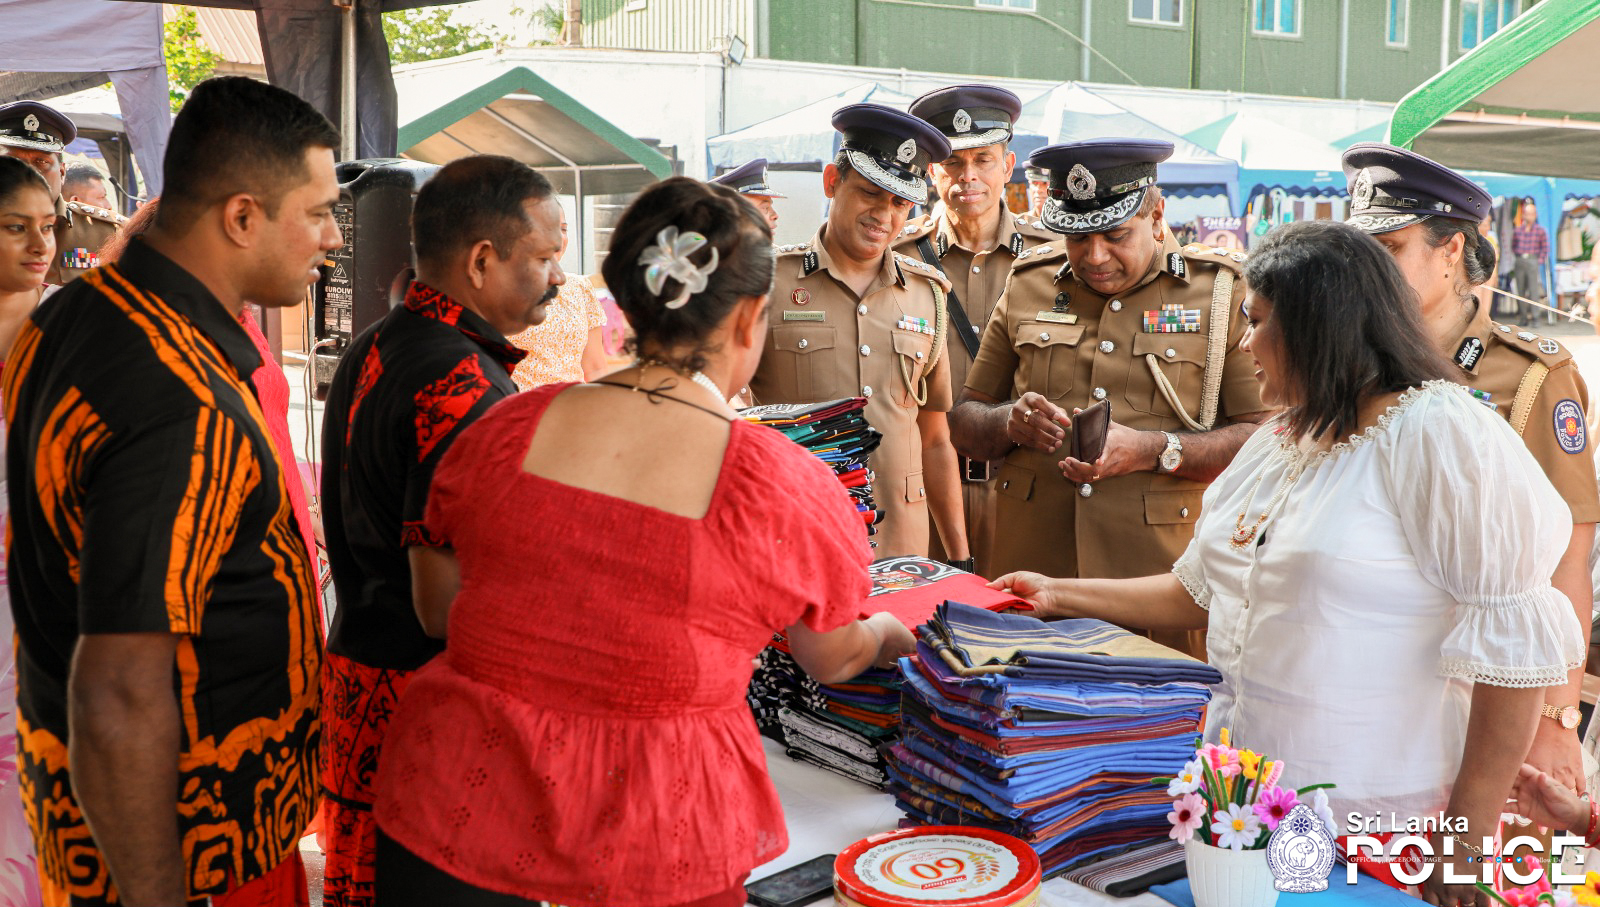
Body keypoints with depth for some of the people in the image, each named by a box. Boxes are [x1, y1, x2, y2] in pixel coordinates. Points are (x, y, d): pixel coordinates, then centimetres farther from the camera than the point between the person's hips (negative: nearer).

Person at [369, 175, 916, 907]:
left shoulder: (507, 430, -8)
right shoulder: (789, 490, -15)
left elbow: (437, 613, 6)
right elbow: (833, 661, 5)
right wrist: (889, 634, 28)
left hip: (458, 822, 2)